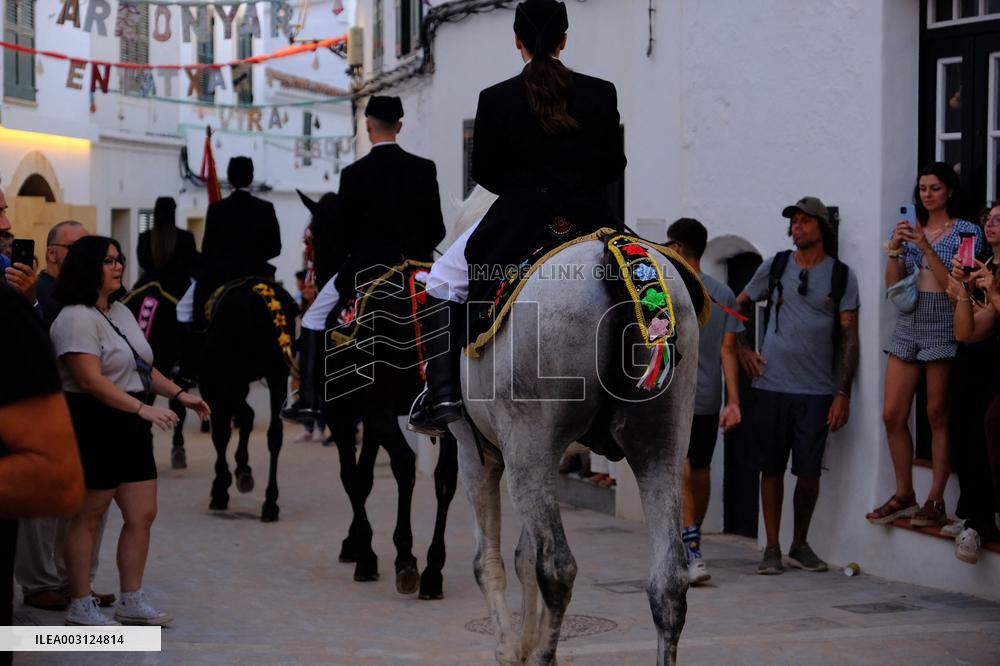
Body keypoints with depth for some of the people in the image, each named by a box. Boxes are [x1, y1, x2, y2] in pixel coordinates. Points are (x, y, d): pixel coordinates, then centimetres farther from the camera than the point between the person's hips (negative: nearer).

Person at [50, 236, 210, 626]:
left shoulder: (121, 312, 15)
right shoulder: (77, 319, -14)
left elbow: (142, 367, 22)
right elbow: (91, 380, -23)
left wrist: (180, 395, 11)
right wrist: (144, 409, -28)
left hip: (130, 428, 9)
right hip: (94, 427, -9)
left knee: (142, 515, 8)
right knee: (89, 517, 0)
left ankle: (131, 601, 17)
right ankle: (80, 606, 9)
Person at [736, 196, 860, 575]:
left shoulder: (841, 276, 3)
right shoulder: (774, 267, 8)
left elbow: (849, 338, 1)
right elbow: (737, 308, 19)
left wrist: (843, 393, -5)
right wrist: (741, 349, 5)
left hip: (816, 391, -1)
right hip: (770, 386, 1)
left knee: (808, 473, 0)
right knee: (772, 469, 5)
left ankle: (800, 545, 19)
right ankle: (772, 549, 14)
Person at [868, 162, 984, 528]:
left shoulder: (967, 232, 0)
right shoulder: (909, 230, 13)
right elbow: (892, 285, 8)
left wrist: (925, 247, -17)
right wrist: (894, 248, -7)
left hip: (943, 326, -5)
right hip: (907, 325, 5)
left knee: (938, 415, -3)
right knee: (893, 415, 2)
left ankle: (935, 501, 1)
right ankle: (904, 495, 12)